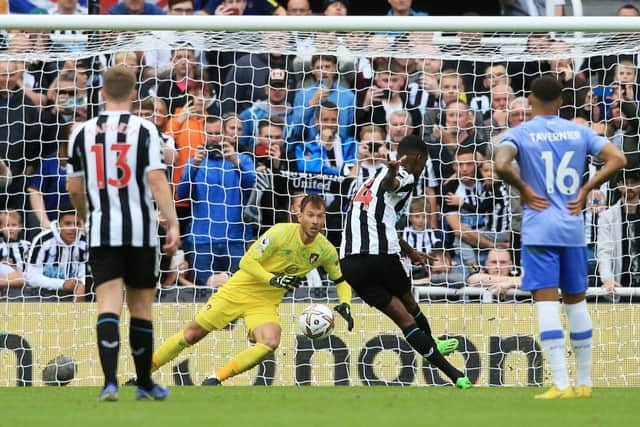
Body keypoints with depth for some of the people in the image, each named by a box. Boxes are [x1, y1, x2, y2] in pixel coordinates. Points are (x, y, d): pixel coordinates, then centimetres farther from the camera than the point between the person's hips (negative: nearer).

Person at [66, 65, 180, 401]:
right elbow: (156, 180, -12)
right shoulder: (144, 130, -3)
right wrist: (172, 224, -11)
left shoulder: (83, 132, 5)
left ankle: (110, 382, -22)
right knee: (141, 308, 11)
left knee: (108, 307, -5)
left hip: (101, 232, 1)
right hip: (140, 230, -1)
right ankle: (144, 384, 21)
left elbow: (74, 187, 11)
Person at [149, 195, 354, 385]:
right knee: (192, 333, -1)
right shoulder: (281, 233, -20)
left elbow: (342, 281, 10)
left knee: (270, 343, -27)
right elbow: (247, 261, -19)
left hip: (265, 304, 3)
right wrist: (273, 279, -33)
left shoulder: (326, 250, -6)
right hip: (239, 291, -3)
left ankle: (214, 380, -16)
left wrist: (345, 304, -9)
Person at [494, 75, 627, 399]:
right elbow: (617, 159, 1)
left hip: (539, 228, -4)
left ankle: (561, 384, -16)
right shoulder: (578, 132, 8)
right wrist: (586, 190, 5)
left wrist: (523, 188, -6)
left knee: (547, 301, -7)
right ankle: (584, 382, 18)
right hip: (573, 227, 4)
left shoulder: (521, 134, -3)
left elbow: (501, 166, -22)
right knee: (576, 301, 14)